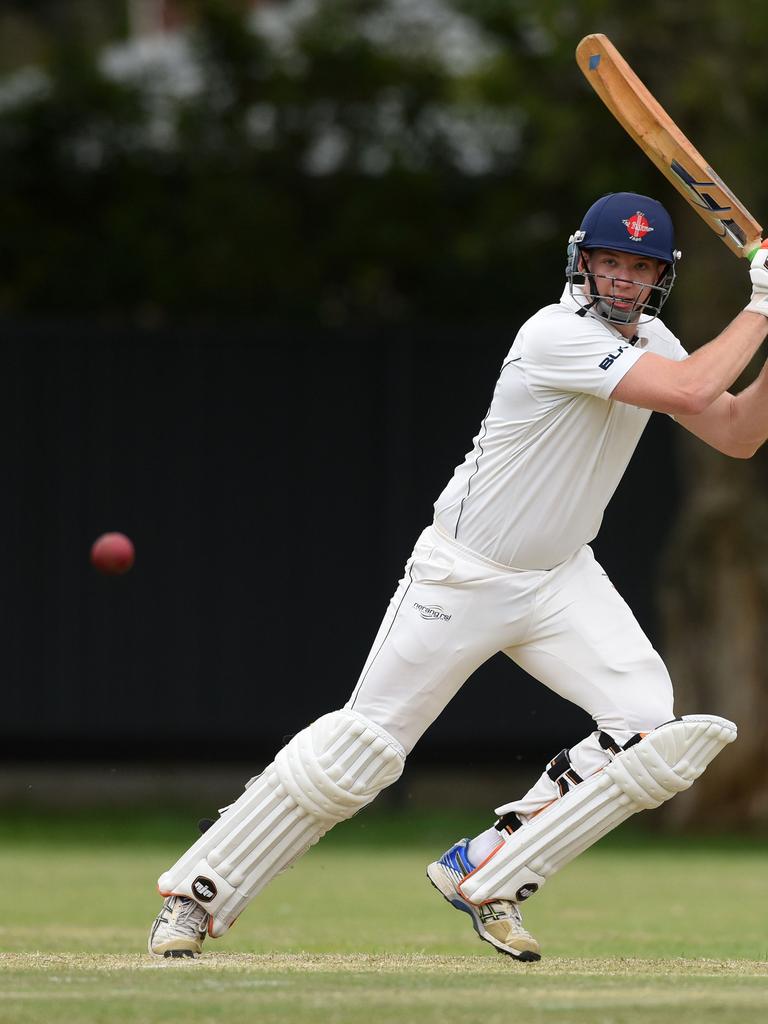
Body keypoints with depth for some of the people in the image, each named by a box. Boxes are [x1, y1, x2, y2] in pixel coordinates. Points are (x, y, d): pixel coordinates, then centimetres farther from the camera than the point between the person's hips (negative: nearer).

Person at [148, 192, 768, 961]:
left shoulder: (650, 342, 3)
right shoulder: (557, 335, -23)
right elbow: (691, 392, -31)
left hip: (562, 580, 7)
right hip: (464, 574, -7)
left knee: (650, 729, -14)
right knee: (362, 745, -4)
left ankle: (485, 874, -2)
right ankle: (199, 892, 10)